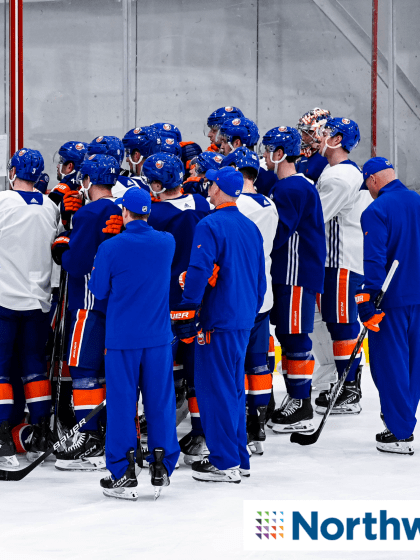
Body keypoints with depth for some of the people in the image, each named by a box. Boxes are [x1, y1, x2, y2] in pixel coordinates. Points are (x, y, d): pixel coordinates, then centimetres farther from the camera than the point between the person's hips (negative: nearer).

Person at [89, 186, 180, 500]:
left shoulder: (111, 248, -13)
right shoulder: (167, 243, -2)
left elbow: (99, 291, -3)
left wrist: (96, 271, 17)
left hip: (122, 339, -3)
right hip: (158, 336, 3)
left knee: (121, 403, 3)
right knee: (160, 400, 10)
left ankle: (124, 476, 4)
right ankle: (162, 468, 14)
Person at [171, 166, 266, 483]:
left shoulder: (210, 226, -13)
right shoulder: (251, 228, 12)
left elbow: (199, 273, -19)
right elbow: (260, 277, 18)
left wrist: (187, 315, -16)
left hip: (217, 322, -8)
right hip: (244, 322, 8)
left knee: (215, 389, -3)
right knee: (235, 388, 15)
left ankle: (225, 464, -2)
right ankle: (240, 458, 20)